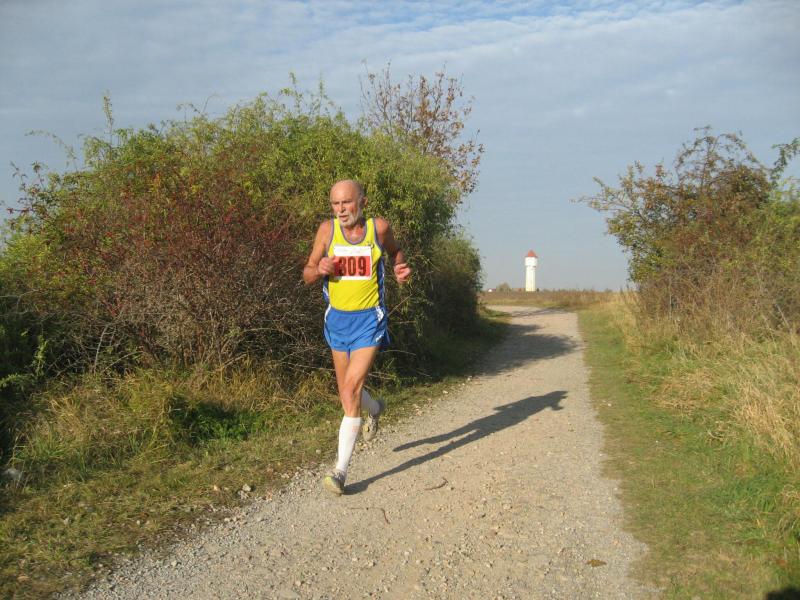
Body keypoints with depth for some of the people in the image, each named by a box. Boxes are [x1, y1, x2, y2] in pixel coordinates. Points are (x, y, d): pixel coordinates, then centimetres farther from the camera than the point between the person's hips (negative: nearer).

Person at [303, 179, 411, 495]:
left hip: (369, 319, -3)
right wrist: (320, 270, -19)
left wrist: (401, 269, -3)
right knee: (347, 391, 17)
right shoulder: (327, 230, -4)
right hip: (338, 318, 4)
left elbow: (394, 251, 18)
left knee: (351, 389, -17)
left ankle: (341, 469, -13)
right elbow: (307, 275, 3)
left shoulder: (379, 228, -5)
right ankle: (374, 409, 54)